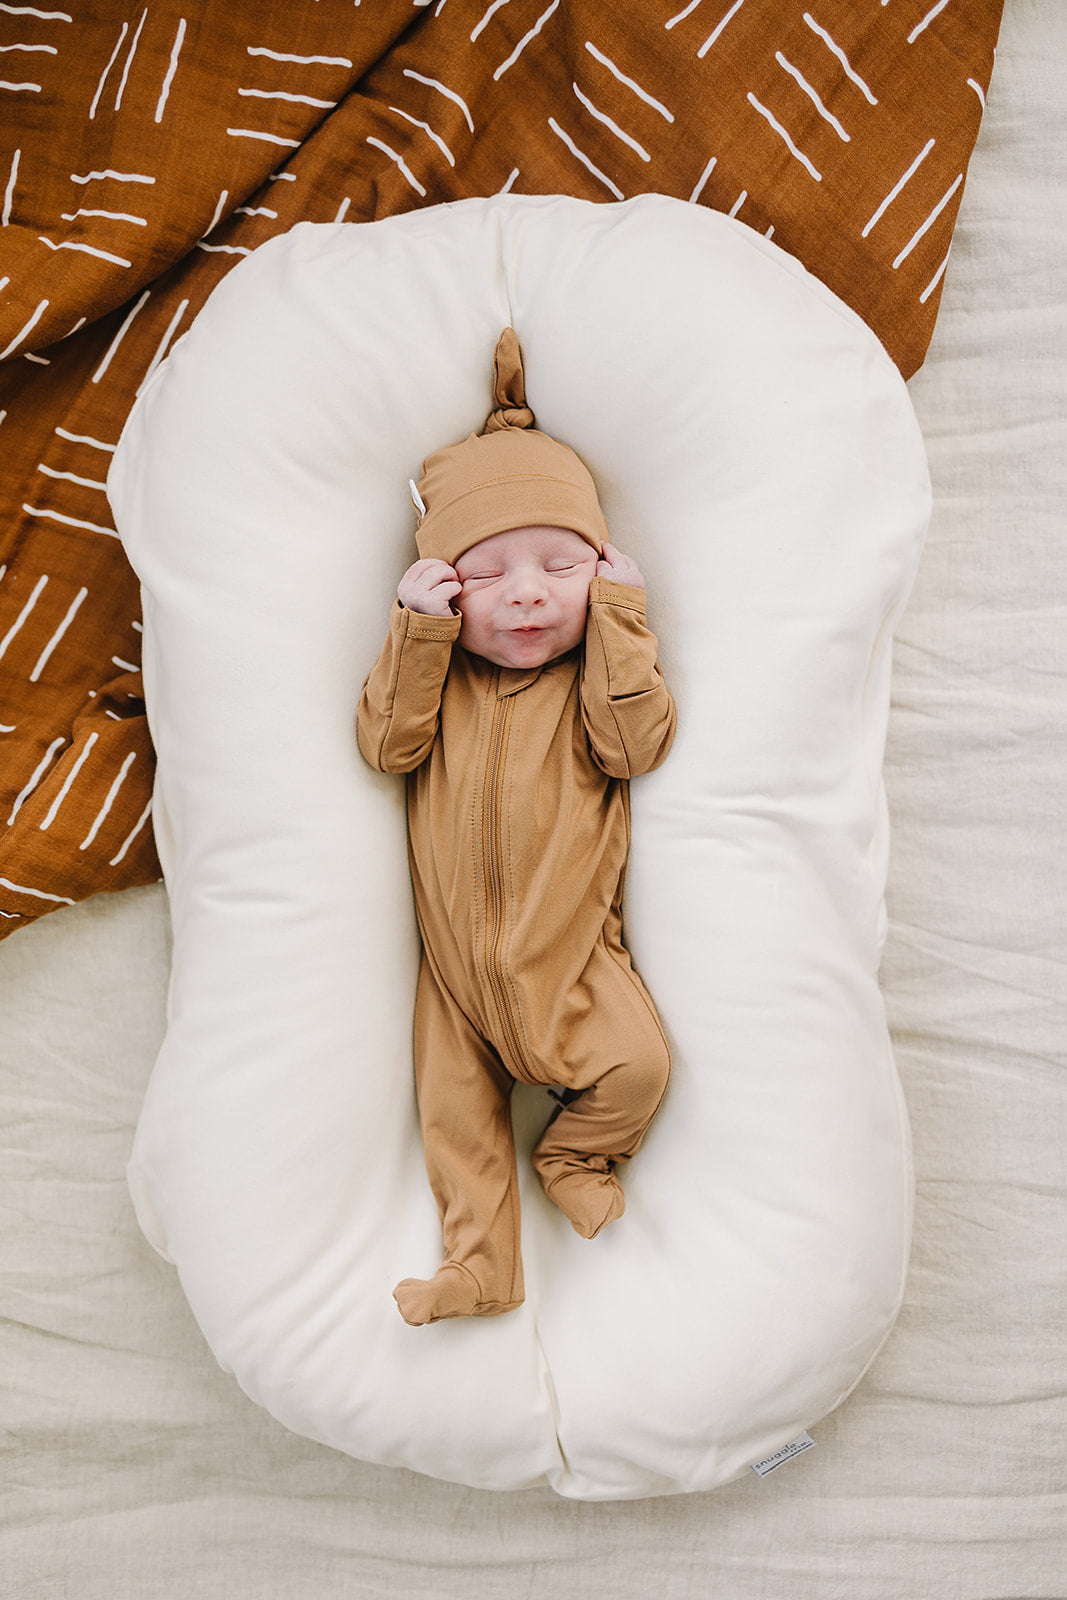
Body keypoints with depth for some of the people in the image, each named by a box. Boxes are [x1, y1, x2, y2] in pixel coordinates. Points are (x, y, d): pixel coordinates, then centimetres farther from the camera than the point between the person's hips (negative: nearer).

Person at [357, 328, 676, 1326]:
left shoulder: (603, 671, -1)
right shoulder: (436, 673, 2)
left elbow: (638, 744, -17)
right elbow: (387, 742, -11)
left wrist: (616, 619, -16)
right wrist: (416, 632, -18)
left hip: (570, 952, -2)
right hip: (454, 962, 2)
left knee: (636, 1065, -17)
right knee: (455, 1112, 4)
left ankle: (575, 1154, 13)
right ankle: (480, 1264, 16)